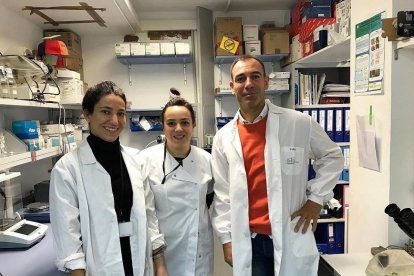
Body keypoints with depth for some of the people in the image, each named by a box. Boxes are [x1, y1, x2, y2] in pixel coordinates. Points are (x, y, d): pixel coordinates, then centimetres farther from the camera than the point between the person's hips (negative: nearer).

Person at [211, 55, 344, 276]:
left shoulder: (299, 124, -7)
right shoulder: (223, 138, -1)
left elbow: (332, 157, 8)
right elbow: (222, 194, 2)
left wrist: (316, 198, -1)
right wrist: (226, 238, 2)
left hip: (292, 238, -1)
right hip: (248, 242, 2)